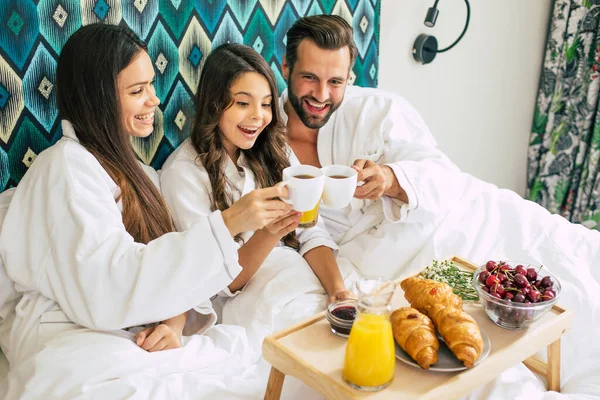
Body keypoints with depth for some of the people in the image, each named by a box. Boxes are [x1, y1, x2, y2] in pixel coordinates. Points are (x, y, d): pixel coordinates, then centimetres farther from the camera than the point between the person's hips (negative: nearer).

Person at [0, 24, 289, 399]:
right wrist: (226, 224, -27)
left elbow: (164, 262, 8)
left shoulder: (133, 170, 17)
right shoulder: (67, 167, -10)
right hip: (76, 343, -6)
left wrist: (175, 321, -14)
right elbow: (112, 284, -23)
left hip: (131, 334, 7)